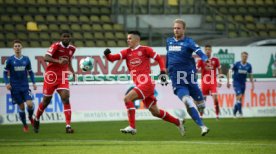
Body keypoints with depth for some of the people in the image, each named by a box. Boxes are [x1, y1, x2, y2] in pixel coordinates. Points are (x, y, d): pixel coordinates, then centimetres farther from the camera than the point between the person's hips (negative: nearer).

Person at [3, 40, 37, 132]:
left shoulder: (26, 59, 3)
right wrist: (7, 83, -10)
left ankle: (30, 117, 20)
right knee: (21, 106, 1)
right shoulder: (10, 60, -2)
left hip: (25, 86, 1)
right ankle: (24, 125, 20)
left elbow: (30, 72, 13)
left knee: (30, 104, -13)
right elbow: (5, 72, 4)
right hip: (15, 88, -1)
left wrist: (33, 82, 4)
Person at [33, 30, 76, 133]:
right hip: (51, 75, -3)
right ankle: (36, 119, 35)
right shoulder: (56, 46, -14)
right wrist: (58, 61, -41)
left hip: (63, 76, 3)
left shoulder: (72, 49, 5)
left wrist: (72, 71, 8)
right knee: (46, 101, 7)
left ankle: (68, 126, -18)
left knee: (66, 99, -15)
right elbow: (46, 58, -27)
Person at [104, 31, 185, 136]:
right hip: (139, 85, 7)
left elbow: (159, 59, 4)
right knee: (155, 112, 13)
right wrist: (107, 54, -17)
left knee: (127, 98, -21)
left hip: (146, 83, -7)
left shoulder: (145, 50, -1)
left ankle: (132, 127, -19)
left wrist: (162, 73, -5)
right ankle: (177, 122, 32)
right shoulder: (127, 52, 14)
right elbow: (113, 58, 3)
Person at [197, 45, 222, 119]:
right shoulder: (201, 60, 0)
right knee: (203, 99, 5)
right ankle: (201, 115, 17)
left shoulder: (215, 60, 2)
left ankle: (217, 115, -8)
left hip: (213, 83, 0)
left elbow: (219, 70, 9)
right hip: (204, 83, 0)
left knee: (215, 98, -13)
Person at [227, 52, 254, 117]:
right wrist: (228, 81, -9)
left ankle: (234, 112, 21)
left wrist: (252, 84, 6)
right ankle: (240, 112, -14)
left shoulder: (249, 66, -1)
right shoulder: (236, 64, -11)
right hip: (236, 82, -4)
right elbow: (229, 72, -5)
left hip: (243, 83, 4)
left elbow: (250, 75, 11)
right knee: (239, 96, -18)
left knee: (240, 98, 6)